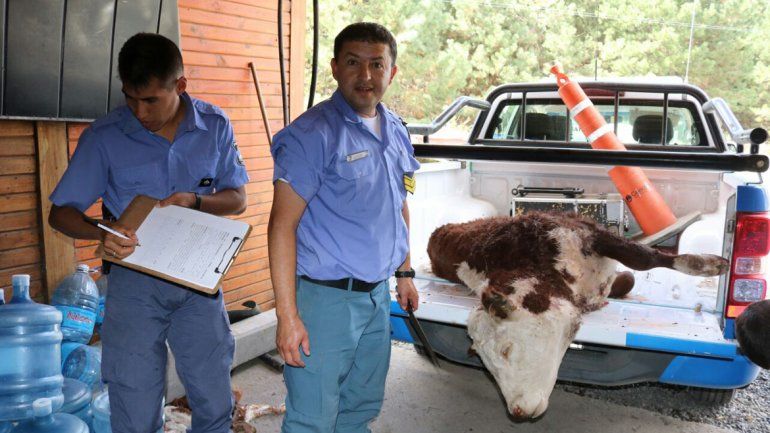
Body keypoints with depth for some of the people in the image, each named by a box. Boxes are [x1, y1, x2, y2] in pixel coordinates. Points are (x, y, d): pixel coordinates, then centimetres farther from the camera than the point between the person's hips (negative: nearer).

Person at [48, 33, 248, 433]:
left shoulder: (214, 126, -1)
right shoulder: (103, 137, -6)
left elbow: (237, 198, 5)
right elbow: (61, 212, -3)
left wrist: (195, 201, -17)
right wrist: (101, 235, -25)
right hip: (134, 283, -1)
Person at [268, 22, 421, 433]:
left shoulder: (395, 131, 8)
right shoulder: (312, 134, -15)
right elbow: (282, 224, -19)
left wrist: (404, 272, 19)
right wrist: (287, 315, -22)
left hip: (377, 295, 7)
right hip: (326, 298, -7)